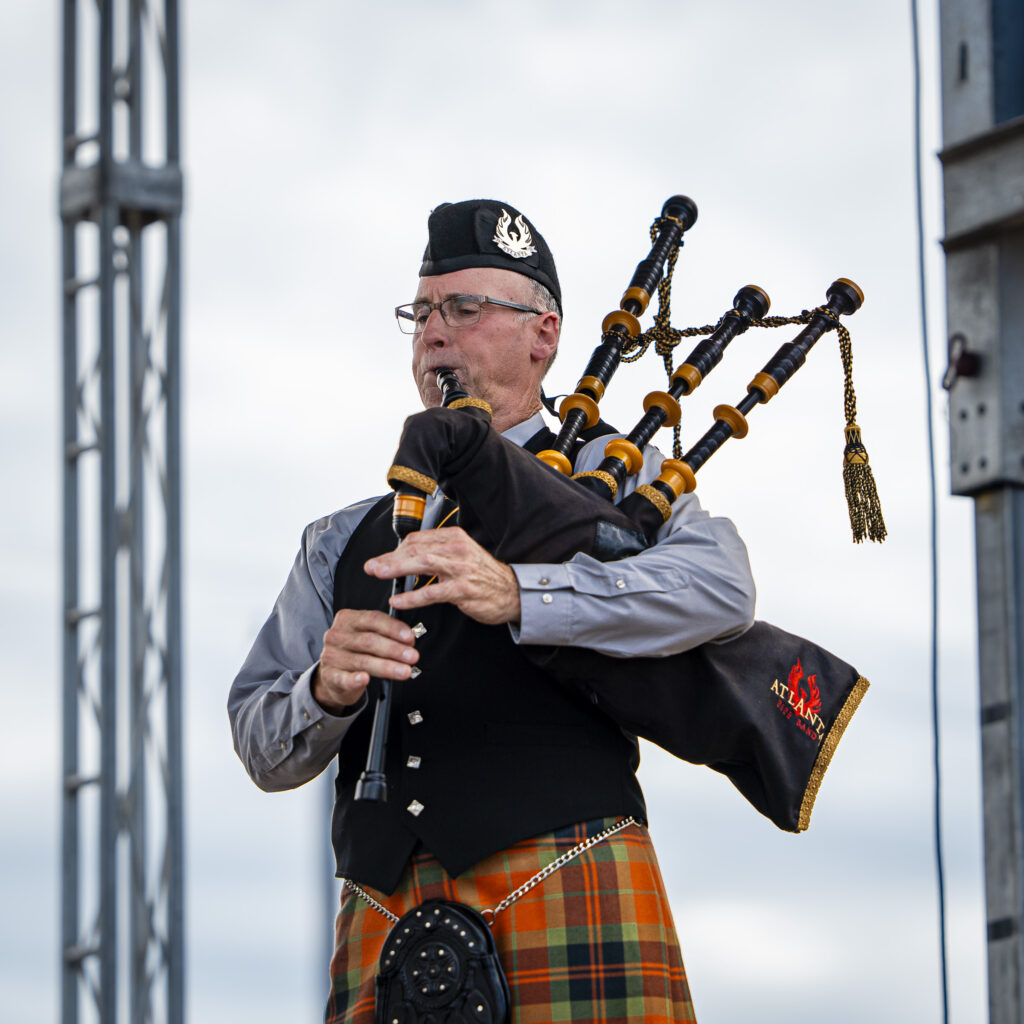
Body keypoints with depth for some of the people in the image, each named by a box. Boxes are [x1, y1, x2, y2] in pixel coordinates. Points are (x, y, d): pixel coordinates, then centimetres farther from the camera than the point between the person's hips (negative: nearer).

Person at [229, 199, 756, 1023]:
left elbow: (722, 586, -8)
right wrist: (326, 689, -7)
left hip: (570, 891, -3)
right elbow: (264, 747, 17)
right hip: (387, 918, 3)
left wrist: (518, 593, -21)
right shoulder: (346, 544, 25)